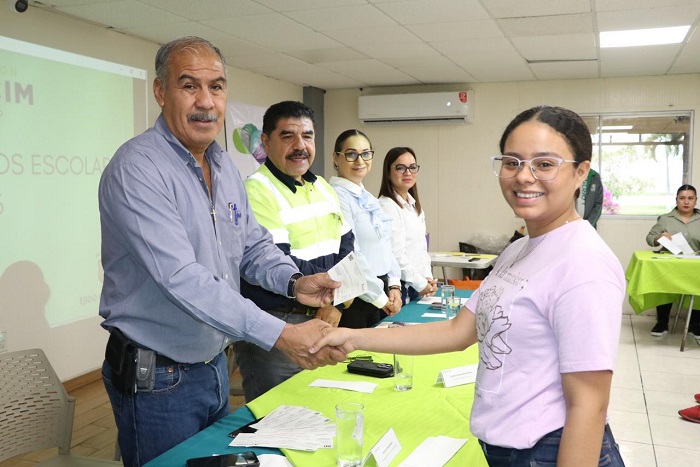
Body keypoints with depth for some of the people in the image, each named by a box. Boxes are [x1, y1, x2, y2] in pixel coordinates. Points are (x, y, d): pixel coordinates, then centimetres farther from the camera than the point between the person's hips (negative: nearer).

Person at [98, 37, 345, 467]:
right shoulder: (138, 169, -22)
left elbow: (253, 244, 12)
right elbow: (180, 277, -31)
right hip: (157, 381, -8)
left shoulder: (226, 166, 5)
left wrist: (294, 281, -9)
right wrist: (280, 334, -35)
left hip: (214, 364, 8)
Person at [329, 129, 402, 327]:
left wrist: (394, 285, 3)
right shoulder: (337, 197, -14)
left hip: (382, 294, 8)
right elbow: (349, 257, -19)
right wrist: (380, 297, -12)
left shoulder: (369, 198, 13)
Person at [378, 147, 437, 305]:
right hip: (398, 286, -8)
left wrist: (428, 278, 4)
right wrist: (420, 283, -10)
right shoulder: (386, 206, -14)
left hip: (417, 286, 8)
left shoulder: (415, 206, 13)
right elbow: (395, 255, -17)